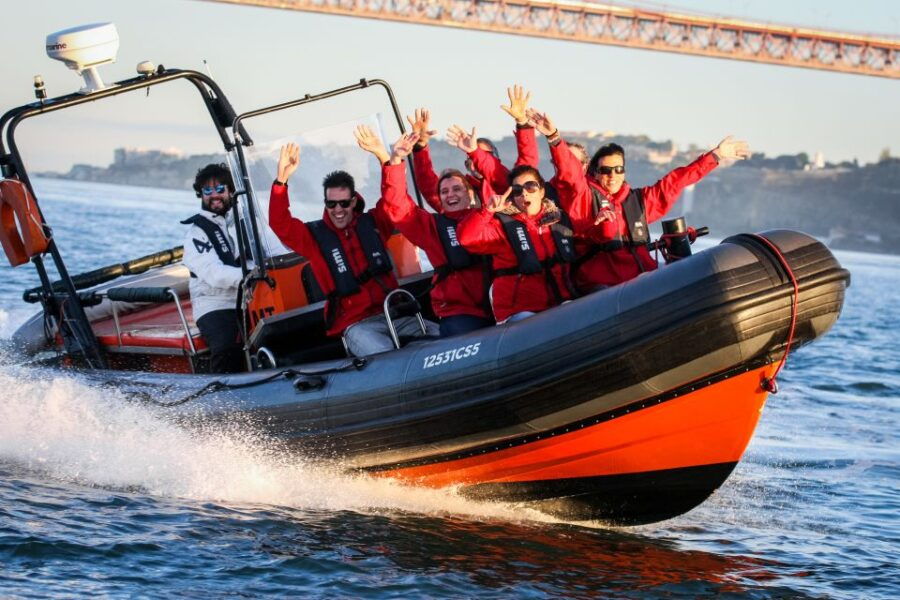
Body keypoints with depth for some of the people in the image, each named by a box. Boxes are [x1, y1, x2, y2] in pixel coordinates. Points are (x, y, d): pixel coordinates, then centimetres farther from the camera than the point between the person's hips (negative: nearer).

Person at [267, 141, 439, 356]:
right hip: (355, 323, -3)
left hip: (392, 313, 3)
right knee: (386, 357, -34)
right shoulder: (315, 236, 7)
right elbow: (280, 224, -4)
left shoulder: (373, 224, 12)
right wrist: (282, 180, -18)